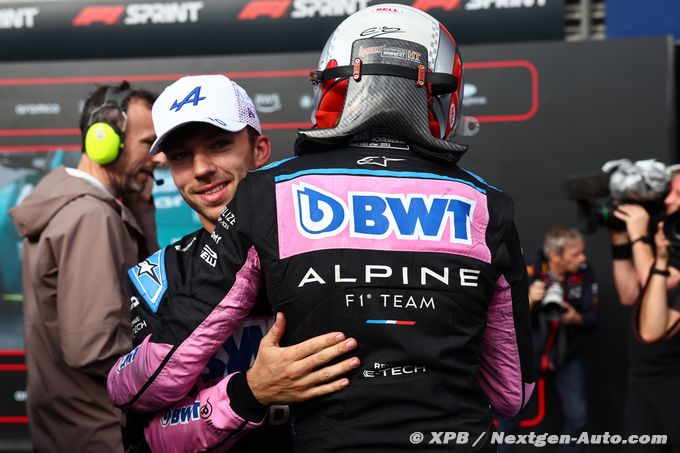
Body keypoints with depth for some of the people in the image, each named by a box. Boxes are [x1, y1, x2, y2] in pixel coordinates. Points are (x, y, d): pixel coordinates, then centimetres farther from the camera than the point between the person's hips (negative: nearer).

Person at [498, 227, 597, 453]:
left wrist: (576, 318, -30)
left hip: (568, 355, 2)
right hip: (528, 352, -1)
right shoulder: (530, 271, -20)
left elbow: (593, 319, -8)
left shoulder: (584, 273, -14)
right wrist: (528, 300, -37)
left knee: (578, 416, -3)